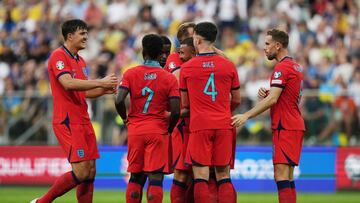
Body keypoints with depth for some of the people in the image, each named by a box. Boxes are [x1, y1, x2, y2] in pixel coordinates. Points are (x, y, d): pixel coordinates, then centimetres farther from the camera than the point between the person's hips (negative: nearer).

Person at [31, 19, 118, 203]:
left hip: (83, 121, 9)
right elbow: (68, 84, -23)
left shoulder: (80, 61, 18)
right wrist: (100, 82, -22)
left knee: (90, 172, 5)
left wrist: (104, 90, 6)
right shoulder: (59, 56, -9)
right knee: (81, 172, -14)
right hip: (68, 122, -9)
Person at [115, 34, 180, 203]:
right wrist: (169, 129, 10)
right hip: (158, 132, -2)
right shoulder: (170, 78, -2)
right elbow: (176, 111, -8)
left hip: (135, 131, 2)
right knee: (156, 178, -4)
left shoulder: (131, 74, -1)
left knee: (136, 177, 13)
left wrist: (125, 119, 8)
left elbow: (119, 101, -11)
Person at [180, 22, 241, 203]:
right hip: (224, 126, 2)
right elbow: (236, 101, 12)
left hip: (199, 126, -2)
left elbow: (185, 104, 7)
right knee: (224, 177, 6)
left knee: (200, 177, -3)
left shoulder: (186, 68, 0)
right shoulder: (229, 66, 4)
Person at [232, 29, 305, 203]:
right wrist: (267, 94, 7)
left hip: (284, 128, -10)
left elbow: (272, 99, -20)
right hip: (295, 125, 10)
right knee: (287, 177, 9)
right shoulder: (295, 66, 18)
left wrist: (246, 116, -21)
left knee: (281, 175, -13)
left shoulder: (282, 67, -12)